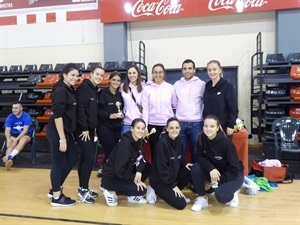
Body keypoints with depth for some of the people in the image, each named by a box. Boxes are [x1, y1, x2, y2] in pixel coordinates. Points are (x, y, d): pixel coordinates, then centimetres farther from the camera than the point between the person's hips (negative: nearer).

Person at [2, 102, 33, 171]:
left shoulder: (26, 116, -14)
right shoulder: (10, 117, -5)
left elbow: (25, 130, -20)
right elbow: (7, 130, -10)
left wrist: (16, 139, -32)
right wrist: (8, 139, -31)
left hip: (26, 135, -3)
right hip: (14, 135, 3)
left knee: (23, 140, -37)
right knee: (10, 143, -30)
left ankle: (9, 157, -55)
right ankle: (8, 161, -53)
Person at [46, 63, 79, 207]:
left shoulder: (70, 90, 11)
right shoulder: (60, 90, -16)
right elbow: (57, 115, -21)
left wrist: (68, 135, 14)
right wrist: (62, 138, -21)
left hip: (66, 131, 9)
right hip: (57, 132, -9)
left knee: (72, 158, 14)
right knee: (58, 163, 1)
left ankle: (54, 190, 28)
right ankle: (56, 197, 17)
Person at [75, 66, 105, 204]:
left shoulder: (95, 90, 16)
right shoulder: (83, 87, -11)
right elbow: (80, 109, -19)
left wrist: (93, 128, 14)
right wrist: (84, 128, -20)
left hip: (90, 129, 9)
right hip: (82, 130, -9)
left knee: (85, 158, 13)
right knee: (90, 158, -10)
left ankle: (83, 188, 23)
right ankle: (83, 190, 2)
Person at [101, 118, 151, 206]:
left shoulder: (139, 141, -1)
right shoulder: (125, 144, -27)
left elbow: (141, 159, 3)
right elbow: (119, 170, -27)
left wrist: (139, 171, -17)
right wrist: (134, 179, -16)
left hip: (124, 174, 8)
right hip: (111, 179, -8)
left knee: (148, 167, -2)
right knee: (142, 189, -17)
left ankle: (132, 195, 9)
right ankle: (111, 192, 0)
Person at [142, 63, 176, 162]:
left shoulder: (170, 87, 2)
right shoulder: (147, 89, 0)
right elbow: (145, 109, -3)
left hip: (168, 124, 0)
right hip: (153, 125, 0)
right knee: (155, 151, 9)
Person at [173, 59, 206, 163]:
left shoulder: (201, 84, 1)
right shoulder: (177, 84, 8)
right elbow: (174, 103, 12)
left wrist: (202, 116, 2)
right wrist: (180, 112, 8)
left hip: (196, 123, -2)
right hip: (180, 123, 2)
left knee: (196, 152, 5)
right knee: (179, 152, 8)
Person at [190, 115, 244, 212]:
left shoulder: (226, 143, -27)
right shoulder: (201, 138, -15)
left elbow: (235, 169, -22)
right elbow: (200, 157, -10)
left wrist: (218, 180, -21)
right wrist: (211, 168, -29)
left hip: (233, 174, -4)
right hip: (214, 171, 5)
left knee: (220, 196, -31)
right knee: (195, 168, -24)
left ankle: (232, 193, 7)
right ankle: (202, 198, -4)